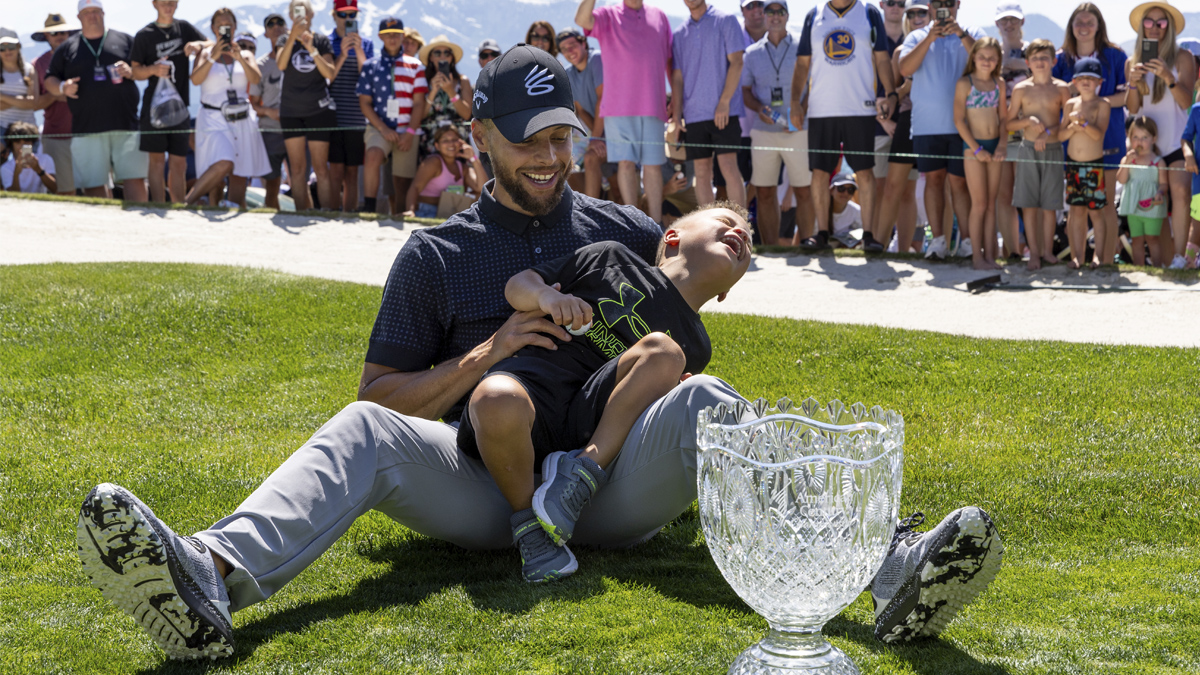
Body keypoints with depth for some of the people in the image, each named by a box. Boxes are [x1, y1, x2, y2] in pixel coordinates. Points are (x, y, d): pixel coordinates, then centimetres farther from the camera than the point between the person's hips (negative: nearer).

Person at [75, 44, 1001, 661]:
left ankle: (889, 571, -49)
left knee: (703, 399, -28)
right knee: (363, 430, -27)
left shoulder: (625, 233, 19)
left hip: (617, 488, 1)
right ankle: (213, 583, -57)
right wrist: (484, 356, -7)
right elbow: (381, 393, 9)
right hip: (482, 489, 0)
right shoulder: (436, 254, 15)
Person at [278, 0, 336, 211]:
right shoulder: (286, 40, 5)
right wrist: (293, 36, -24)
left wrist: (311, 49, -16)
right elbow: (280, 65, -14)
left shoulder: (321, 41, 3)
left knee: (321, 167, -6)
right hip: (290, 111, 2)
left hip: (318, 109, -2)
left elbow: (330, 74, -5)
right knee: (296, 168, 4)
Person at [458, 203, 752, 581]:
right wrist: (546, 296, -6)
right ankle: (526, 520, -13)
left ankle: (583, 471, -23)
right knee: (497, 403, -39)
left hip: (592, 428, 2)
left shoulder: (695, 348, 25)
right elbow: (518, 285, 17)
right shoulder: (612, 259, 19)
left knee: (664, 351, -20)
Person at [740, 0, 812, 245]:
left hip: (797, 131, -2)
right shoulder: (752, 53, 12)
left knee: (804, 191, -5)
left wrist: (802, 113, -13)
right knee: (764, 193, 2)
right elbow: (745, 90, 12)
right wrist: (759, 108, -8)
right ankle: (771, 249, 8)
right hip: (763, 131, 2)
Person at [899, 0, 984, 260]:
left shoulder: (973, 35, 10)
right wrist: (930, 38, -12)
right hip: (927, 124, 1)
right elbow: (905, 69, -4)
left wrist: (962, 34, -16)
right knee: (933, 178, 2)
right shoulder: (918, 37, 12)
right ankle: (938, 239, 6)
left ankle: (967, 240, 3)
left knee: (959, 181, -1)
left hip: (962, 122, -1)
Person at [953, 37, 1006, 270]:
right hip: (973, 147, -4)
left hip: (995, 147, 4)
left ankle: (989, 255, 9)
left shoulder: (999, 84, 8)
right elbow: (959, 120, -10)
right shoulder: (965, 84, -6)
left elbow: (1003, 118, 11)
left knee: (991, 204, 5)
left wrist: (1002, 144, -3)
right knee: (979, 204, -3)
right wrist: (976, 149, -13)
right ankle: (977, 256, 3)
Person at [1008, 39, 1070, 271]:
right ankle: (1034, 252, 6)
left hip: (1053, 149, 0)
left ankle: (1047, 250, 14)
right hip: (1028, 149, 0)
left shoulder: (1061, 89, 2)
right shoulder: (1021, 89, 3)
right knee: (1029, 204, -1)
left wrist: (1048, 132, -11)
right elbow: (1009, 123, 7)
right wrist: (1028, 121, -11)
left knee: (1049, 204, 3)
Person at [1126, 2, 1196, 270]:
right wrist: (1134, 83, -13)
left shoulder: (1182, 58, 3)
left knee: (1180, 191, -26)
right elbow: (1132, 108, 6)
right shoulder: (1133, 63, 12)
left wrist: (1169, 78, -23)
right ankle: (1167, 258, 4)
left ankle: (1180, 257, -28)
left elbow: (1186, 101, -6)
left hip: (1177, 140, -4)